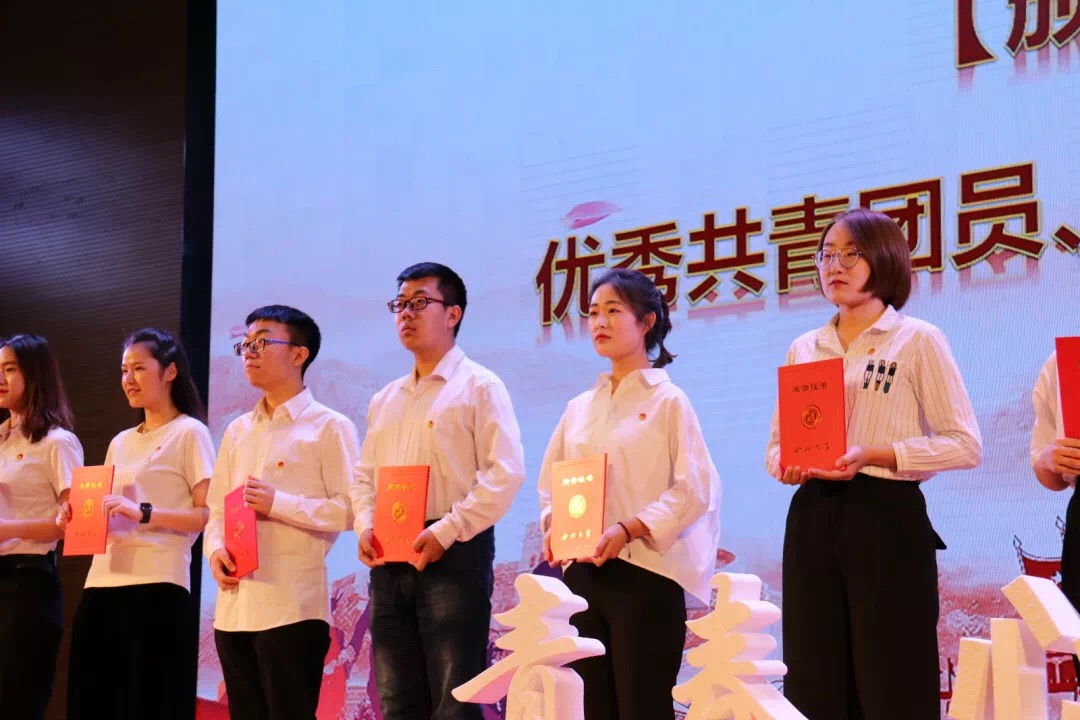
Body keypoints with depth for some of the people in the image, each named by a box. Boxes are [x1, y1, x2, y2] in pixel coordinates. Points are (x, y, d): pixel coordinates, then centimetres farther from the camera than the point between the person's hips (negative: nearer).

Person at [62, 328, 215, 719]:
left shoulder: (189, 433, 0)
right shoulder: (120, 442, 21)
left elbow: (209, 515, -9)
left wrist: (143, 513, -20)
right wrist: (77, 518, 3)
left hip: (156, 585, -7)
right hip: (102, 583, 7)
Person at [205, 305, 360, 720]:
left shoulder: (328, 427, -2)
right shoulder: (237, 431, 18)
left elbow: (350, 508, -9)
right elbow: (216, 510, 18)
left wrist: (278, 504, -15)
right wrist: (215, 550, -2)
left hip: (292, 606, -6)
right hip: (234, 605, 7)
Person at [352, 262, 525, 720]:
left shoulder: (479, 386, -2)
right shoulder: (385, 400, 19)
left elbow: (504, 473, -11)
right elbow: (364, 476, 21)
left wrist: (445, 531, -17)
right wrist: (365, 527, 0)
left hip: (453, 555, -7)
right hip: (390, 561, 7)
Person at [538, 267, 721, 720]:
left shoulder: (668, 401, -3)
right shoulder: (579, 408, 14)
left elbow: (694, 489, -10)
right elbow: (551, 485, 18)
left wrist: (627, 530, -19)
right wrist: (554, 527, -3)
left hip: (644, 573, -6)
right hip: (582, 573, 6)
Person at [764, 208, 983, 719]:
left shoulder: (918, 341, -1)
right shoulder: (803, 349, 14)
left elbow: (965, 444, -7)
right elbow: (776, 444, 18)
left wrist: (876, 455, -18)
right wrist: (786, 464, -6)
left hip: (886, 520, -5)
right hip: (813, 521, 5)